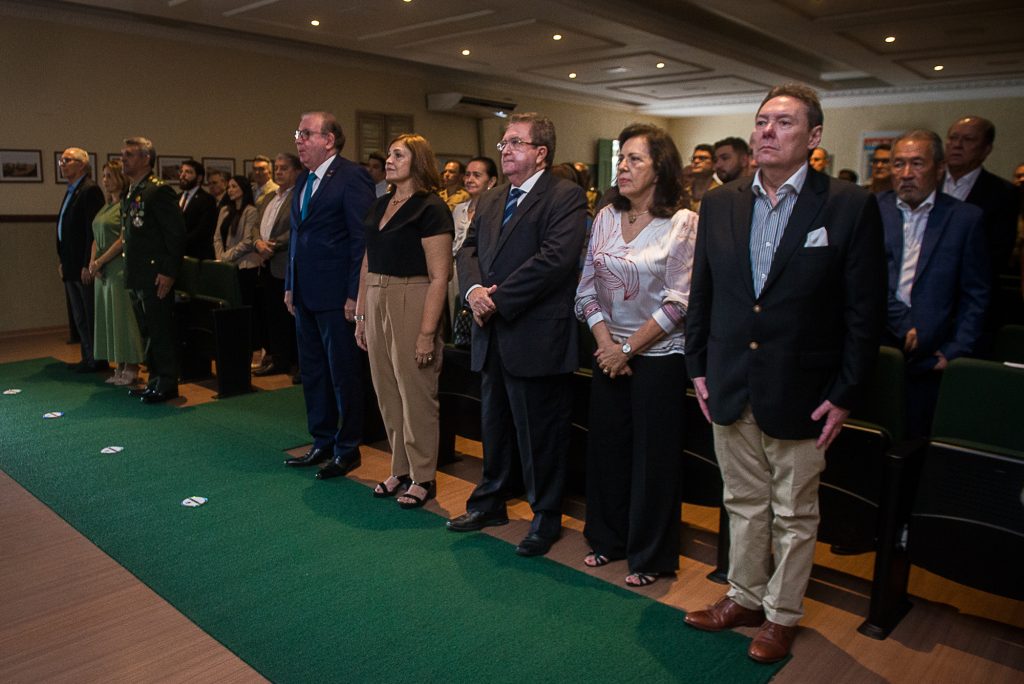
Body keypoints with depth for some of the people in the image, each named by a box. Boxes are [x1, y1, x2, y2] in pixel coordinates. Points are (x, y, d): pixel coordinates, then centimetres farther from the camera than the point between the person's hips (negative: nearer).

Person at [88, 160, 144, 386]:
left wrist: (100, 262, -14)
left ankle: (132, 368, 3)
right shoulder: (106, 207, 16)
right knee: (108, 317, 10)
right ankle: (120, 367, 17)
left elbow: (124, 239, -16)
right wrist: (93, 261, 0)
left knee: (124, 316, -4)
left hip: (120, 268, -9)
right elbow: (97, 238, 17)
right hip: (103, 272, 9)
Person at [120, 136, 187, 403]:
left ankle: (167, 384, 6)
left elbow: (176, 233, -17)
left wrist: (168, 272, -20)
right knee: (147, 332, 15)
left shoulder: (159, 190, -11)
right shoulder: (130, 194, 16)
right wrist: (129, 271, 15)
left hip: (155, 276, -9)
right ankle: (155, 380, 24)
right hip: (137, 277, 9)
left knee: (160, 331, -3)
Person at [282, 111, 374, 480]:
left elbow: (362, 239, -15)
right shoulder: (303, 180, 15)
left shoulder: (352, 177, -10)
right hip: (306, 294, 9)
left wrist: (355, 295, -17)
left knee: (343, 373, 2)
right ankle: (322, 442, 28)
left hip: (336, 294, -8)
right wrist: (290, 285, 16)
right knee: (312, 371, 15)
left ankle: (347, 449, 16)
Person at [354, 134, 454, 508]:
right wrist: (361, 315, 11)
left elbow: (439, 276, -14)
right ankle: (401, 470, 27)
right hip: (377, 303, 7)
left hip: (412, 305, -7)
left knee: (416, 394, 2)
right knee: (388, 393, 12)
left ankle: (422, 477, 17)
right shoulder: (379, 206, 12)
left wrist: (427, 332, -19)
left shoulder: (431, 209, -10)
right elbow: (368, 263, 15)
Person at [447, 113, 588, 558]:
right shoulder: (490, 201, 17)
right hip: (492, 337, 7)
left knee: (540, 434, 5)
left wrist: (499, 298, -19)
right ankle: (490, 502, 38)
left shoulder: (566, 197, -8)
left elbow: (556, 257, -20)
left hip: (536, 338, -7)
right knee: (494, 425, 20)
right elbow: (469, 250, 11)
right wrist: (474, 289, -11)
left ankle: (545, 518, 23)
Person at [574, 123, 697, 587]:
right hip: (609, 353, 5)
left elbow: (678, 303, -13)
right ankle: (609, 539, 32)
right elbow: (587, 288, 5)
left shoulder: (682, 223, -10)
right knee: (606, 447, 12)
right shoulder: (606, 218, 4)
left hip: (658, 356, -4)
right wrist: (604, 341, -8)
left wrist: (628, 348, -13)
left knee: (653, 457, 6)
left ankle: (651, 557, 24)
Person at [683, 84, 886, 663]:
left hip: (799, 393, -3)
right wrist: (700, 368, 6)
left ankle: (782, 615, 33)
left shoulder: (851, 207, -8)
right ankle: (745, 598, 38)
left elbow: (866, 311, -8)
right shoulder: (720, 204, 3)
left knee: (794, 514, 13)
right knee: (744, 504, 19)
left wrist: (844, 395, -9)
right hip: (731, 390, 4)